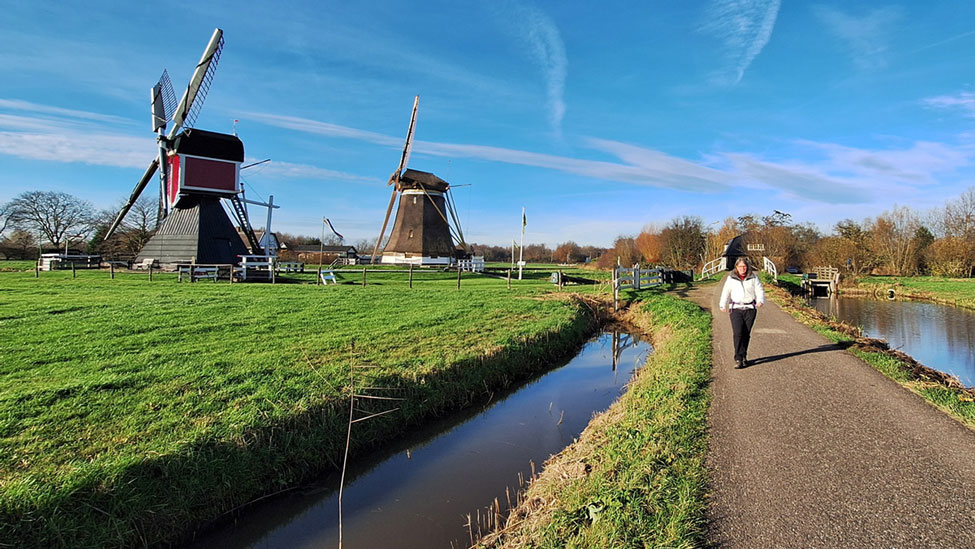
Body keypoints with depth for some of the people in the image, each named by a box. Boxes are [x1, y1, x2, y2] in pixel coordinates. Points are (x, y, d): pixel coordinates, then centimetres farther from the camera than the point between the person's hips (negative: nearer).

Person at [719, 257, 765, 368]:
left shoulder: (753, 278, 8)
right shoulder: (731, 279, 7)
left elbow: (759, 290, 4)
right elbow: (726, 292, 4)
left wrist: (760, 301, -16)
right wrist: (723, 305, -9)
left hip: (750, 309, 1)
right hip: (736, 309, -1)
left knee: (746, 334, 4)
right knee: (738, 333, -12)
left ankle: (743, 356, 19)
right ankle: (739, 359, -12)